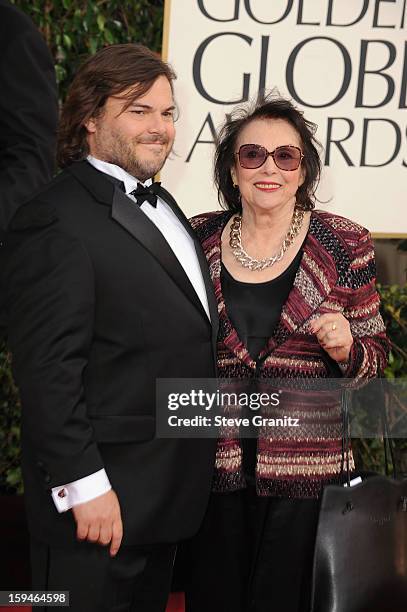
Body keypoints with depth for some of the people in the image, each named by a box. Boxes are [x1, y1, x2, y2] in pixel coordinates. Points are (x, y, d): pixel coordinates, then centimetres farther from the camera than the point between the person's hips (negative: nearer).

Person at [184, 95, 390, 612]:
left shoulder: (345, 245, -4)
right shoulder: (198, 238, 1)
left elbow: (374, 356, 2)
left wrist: (347, 347, -18)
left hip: (304, 466, -2)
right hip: (211, 464, 2)